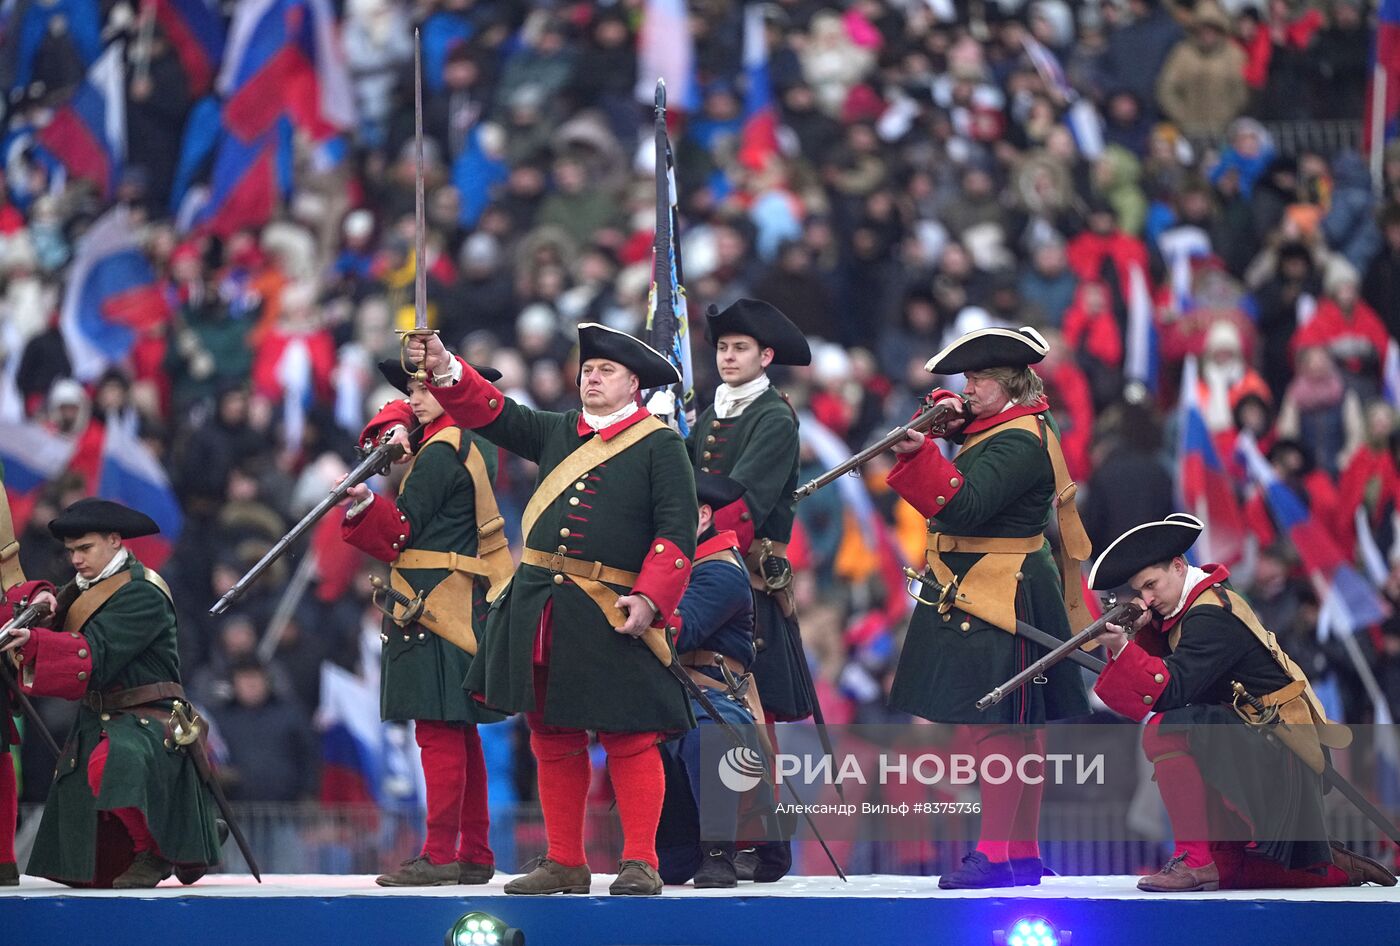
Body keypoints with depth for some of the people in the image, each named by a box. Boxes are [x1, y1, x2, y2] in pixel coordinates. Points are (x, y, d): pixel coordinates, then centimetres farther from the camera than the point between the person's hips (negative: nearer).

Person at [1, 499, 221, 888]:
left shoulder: (142, 593, -14)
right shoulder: (89, 586, 14)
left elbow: (97, 655, -26)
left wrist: (32, 642, -37)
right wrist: (45, 603, -13)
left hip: (147, 723, -8)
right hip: (96, 724, 8)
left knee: (110, 765, -42)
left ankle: (155, 850, -19)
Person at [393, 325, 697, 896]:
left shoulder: (659, 445, 0)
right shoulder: (555, 432, 17)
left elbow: (677, 530, -7)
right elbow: (490, 412, 10)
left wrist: (650, 599, -17)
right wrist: (443, 369, -7)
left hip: (613, 615, -6)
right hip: (539, 610, 6)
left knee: (628, 738, -6)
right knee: (553, 737, 8)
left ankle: (640, 863, -1)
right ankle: (565, 863, 14)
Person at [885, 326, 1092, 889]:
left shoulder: (1020, 442, -17)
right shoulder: (1002, 430, 15)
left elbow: (964, 507, -26)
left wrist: (920, 453, -32)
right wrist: (951, 420, 5)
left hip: (1000, 603, -11)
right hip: (979, 595, 11)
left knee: (999, 726, -12)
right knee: (1016, 729, 13)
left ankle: (995, 853, -15)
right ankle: (1023, 853, 18)